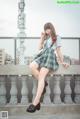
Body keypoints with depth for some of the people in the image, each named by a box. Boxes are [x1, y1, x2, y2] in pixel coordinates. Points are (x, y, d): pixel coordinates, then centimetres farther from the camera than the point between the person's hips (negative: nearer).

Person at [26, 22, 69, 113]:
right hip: (42, 55, 6)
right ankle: (43, 83, -15)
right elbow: (39, 48, 22)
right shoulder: (45, 38, 32)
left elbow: (58, 51, 15)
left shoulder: (57, 37, 17)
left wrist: (62, 62, 9)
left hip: (51, 56, -5)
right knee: (32, 66, -32)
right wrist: (42, 38, 19)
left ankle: (36, 102, -38)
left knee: (41, 74, -31)